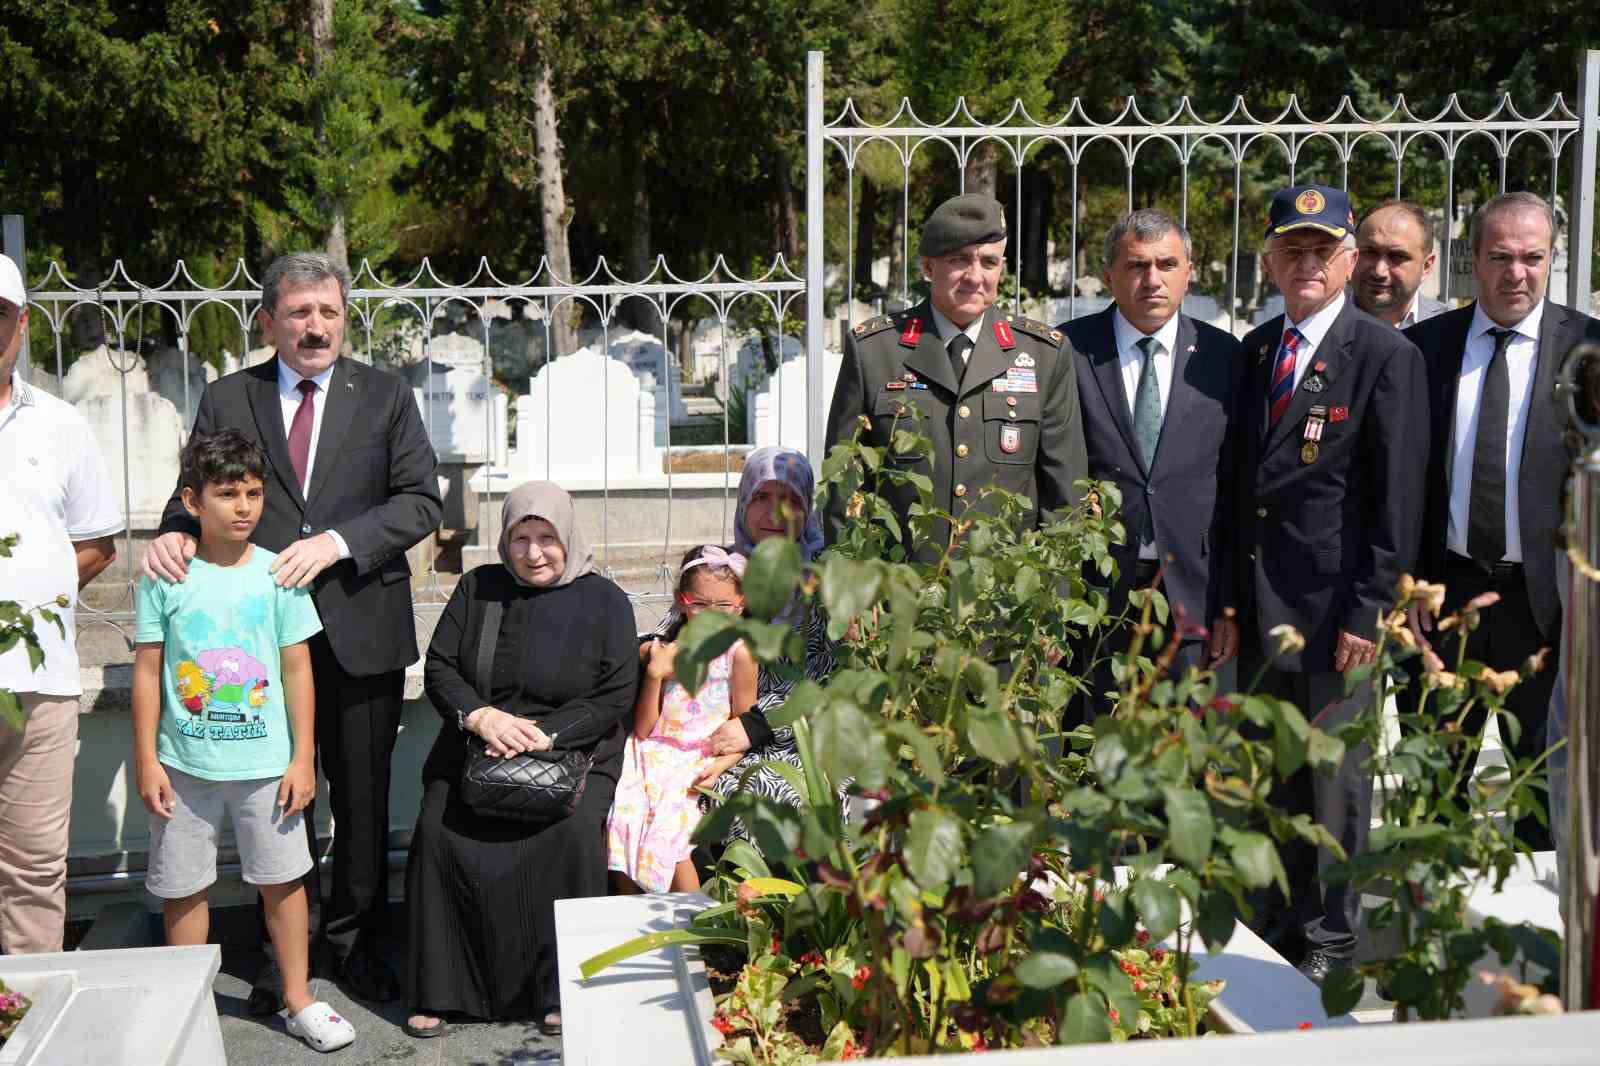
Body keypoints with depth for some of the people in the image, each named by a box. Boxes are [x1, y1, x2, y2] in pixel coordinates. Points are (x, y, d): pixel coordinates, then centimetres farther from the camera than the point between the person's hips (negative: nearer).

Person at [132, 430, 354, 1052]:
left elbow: (297, 668, 1)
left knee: (282, 878, 7)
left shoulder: (277, 573, -2)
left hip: (264, 761, 0)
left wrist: (303, 757, -1)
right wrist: (146, 759, -4)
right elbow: (148, 669, -1)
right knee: (183, 886, 10)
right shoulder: (165, 576, -4)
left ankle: (299, 1000, 21)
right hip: (183, 764, 0)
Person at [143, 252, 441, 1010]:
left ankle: (354, 940, 25)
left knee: (362, 799, 9)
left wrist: (337, 542, -16)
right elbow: (196, 492, 6)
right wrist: (175, 534, -17)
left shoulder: (384, 396, 4)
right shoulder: (226, 400, 6)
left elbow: (419, 501, -2)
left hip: (360, 630, 0)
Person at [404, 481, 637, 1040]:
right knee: (438, 831, -25)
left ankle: (561, 989, -16)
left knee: (572, 833, -31)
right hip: (475, 747, 2)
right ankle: (438, 991, -13)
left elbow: (617, 696, -2)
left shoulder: (604, 601, 4)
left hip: (571, 751, -2)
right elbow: (438, 668, 9)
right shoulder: (477, 589, 12)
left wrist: (545, 735, -15)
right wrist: (480, 716, -12)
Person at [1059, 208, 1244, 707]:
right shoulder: (1067, 351, 0)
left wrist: (1231, 606, 2)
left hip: (1190, 597, 1)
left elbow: (1236, 492, 5)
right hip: (1090, 596, -1)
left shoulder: (1223, 358, 5)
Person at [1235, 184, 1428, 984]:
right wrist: (1230, 598, 9)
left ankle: (1329, 940, 18)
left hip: (1333, 606, -5)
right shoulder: (1253, 351, 12)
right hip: (1259, 608, 6)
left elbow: (1397, 497, -10)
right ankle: (1275, 924, 26)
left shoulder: (1387, 357, -6)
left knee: (1335, 779, 5)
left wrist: (1367, 611, -14)